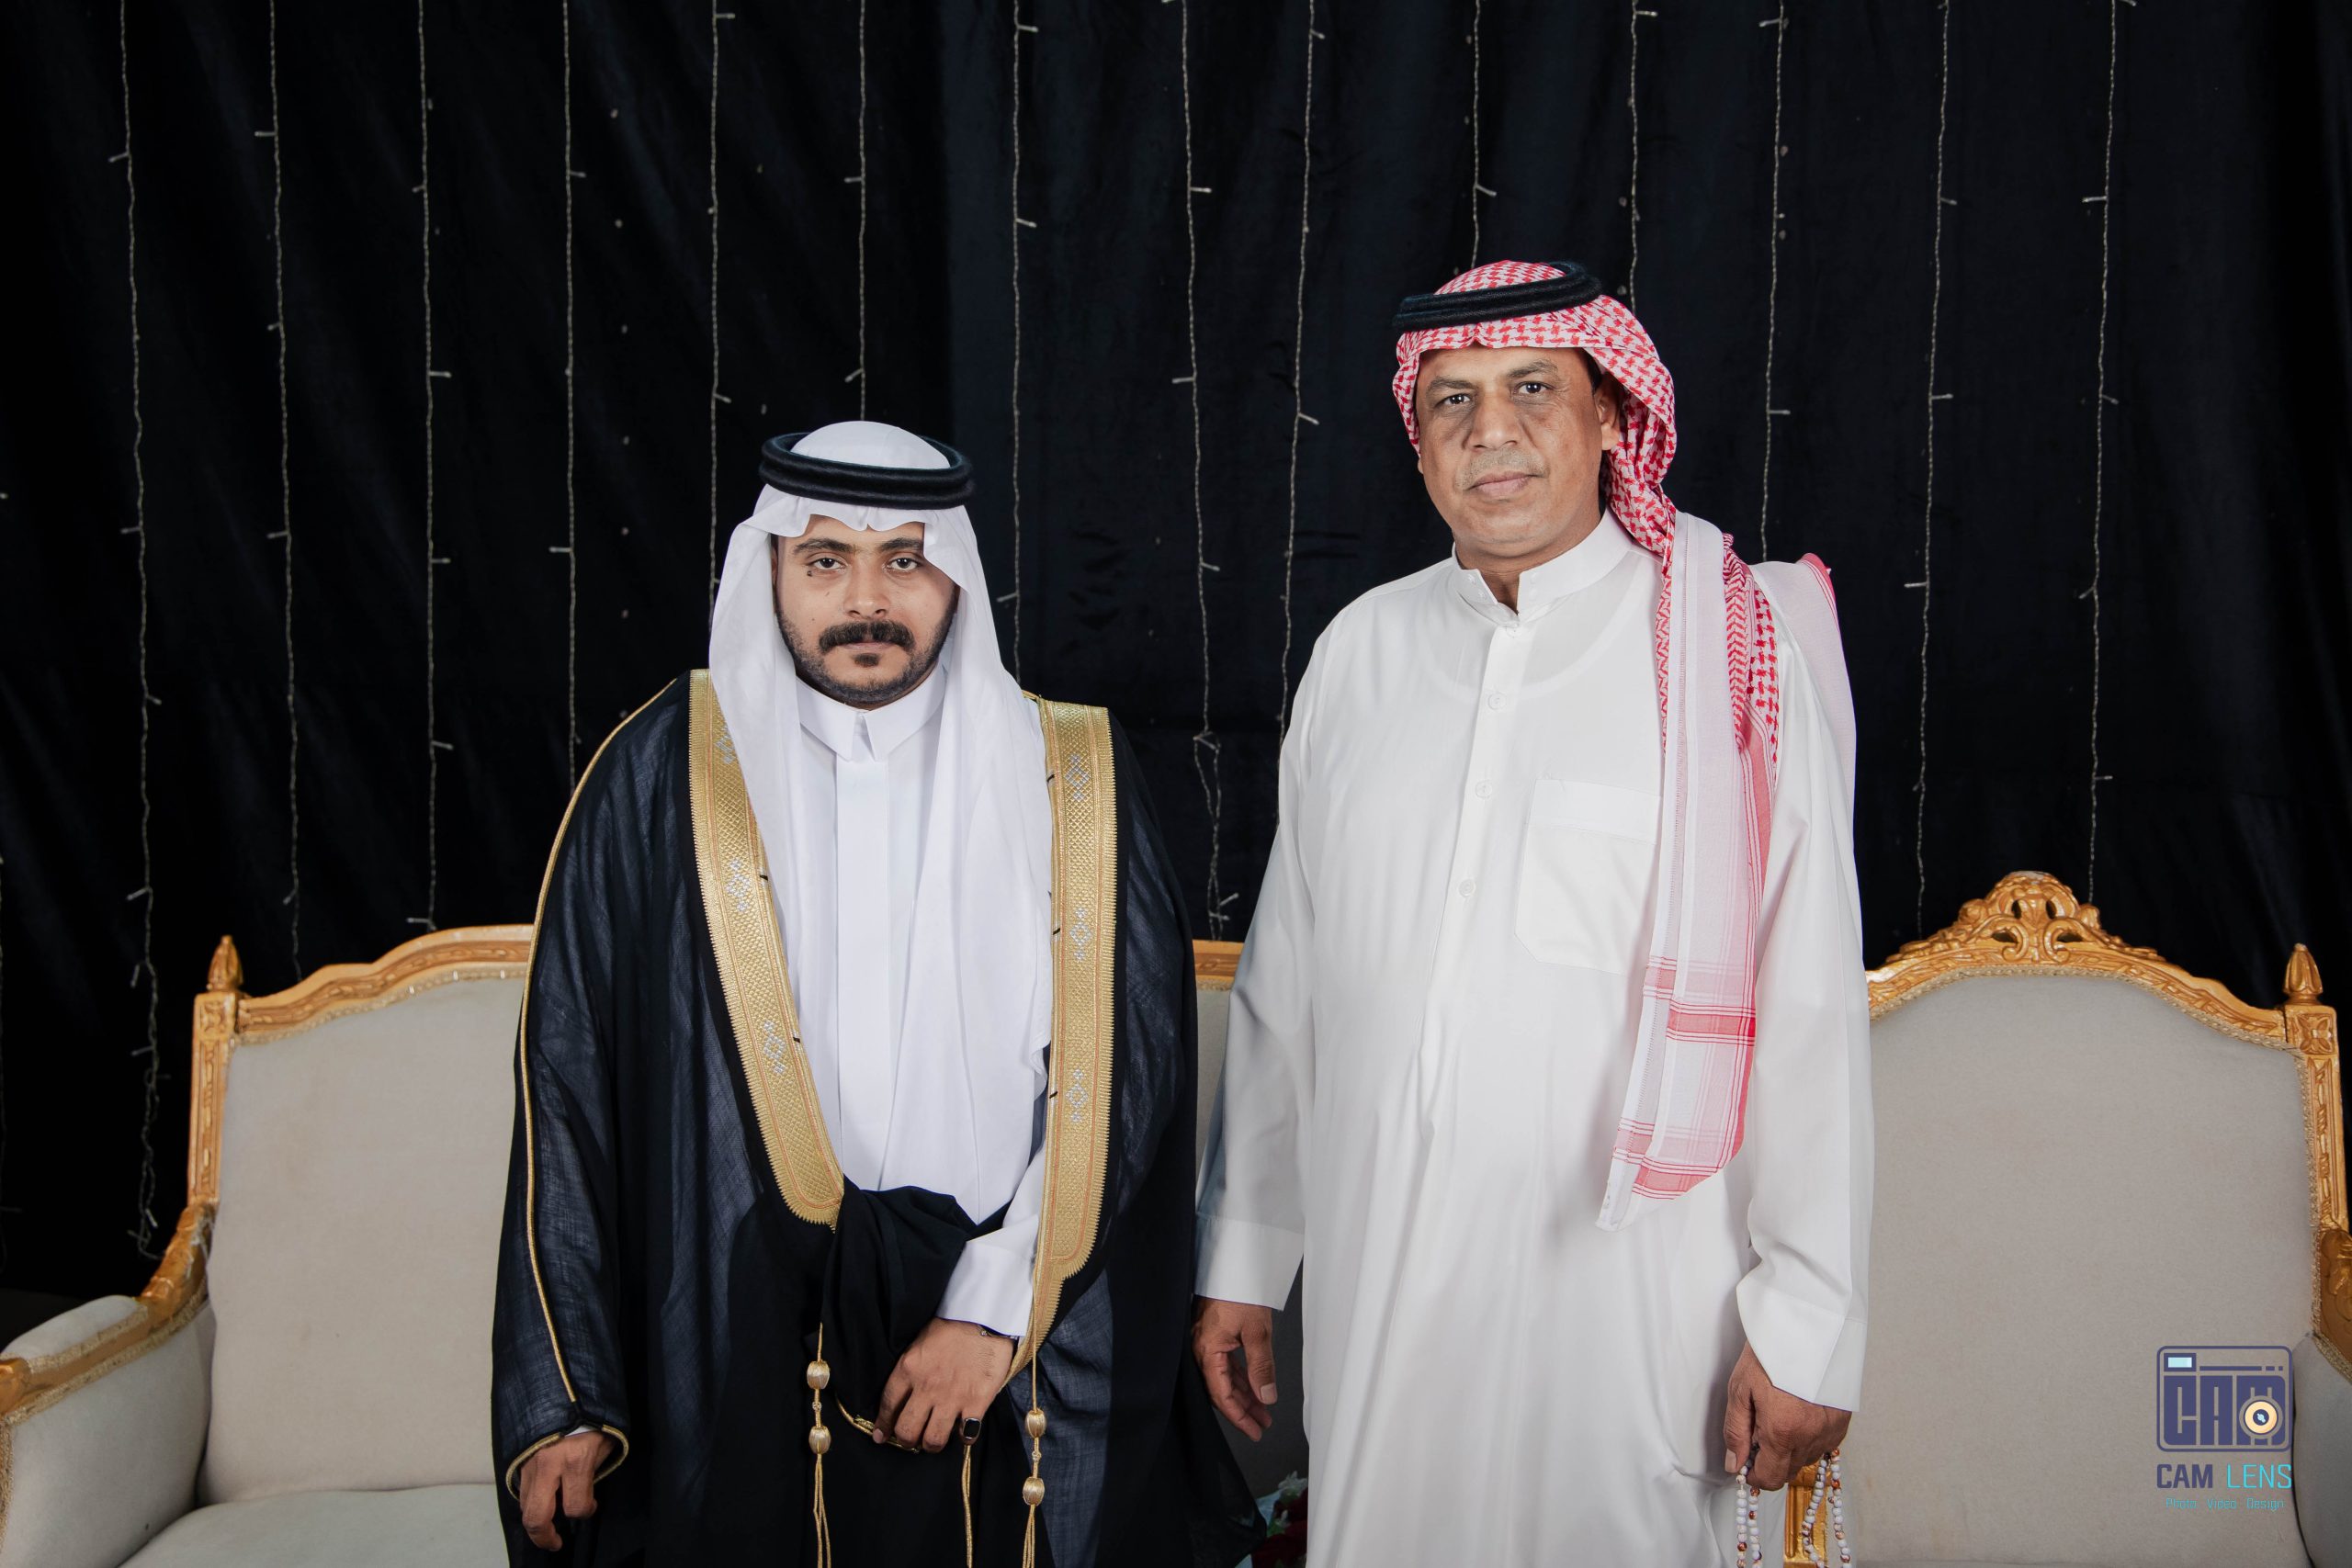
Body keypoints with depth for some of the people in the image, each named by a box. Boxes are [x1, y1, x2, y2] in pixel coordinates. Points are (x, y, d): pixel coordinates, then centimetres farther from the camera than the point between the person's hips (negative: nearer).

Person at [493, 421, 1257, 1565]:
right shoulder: (662, 775, 0)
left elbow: (1124, 1079, -2)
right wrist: (558, 1399, -4)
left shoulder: (1071, 784, 2)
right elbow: (567, 1089, -1)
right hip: (735, 1369, 0)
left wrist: (998, 1306, -10)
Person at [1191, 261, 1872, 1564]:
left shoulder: (1736, 660, -5)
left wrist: (1806, 1323, -8)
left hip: (1625, 1292, -3)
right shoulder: (1361, 651, 6)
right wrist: (1241, 1259, 13)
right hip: (1374, 1284, 4)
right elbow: (1282, 978, 11)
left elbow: (1809, 1007, -7)